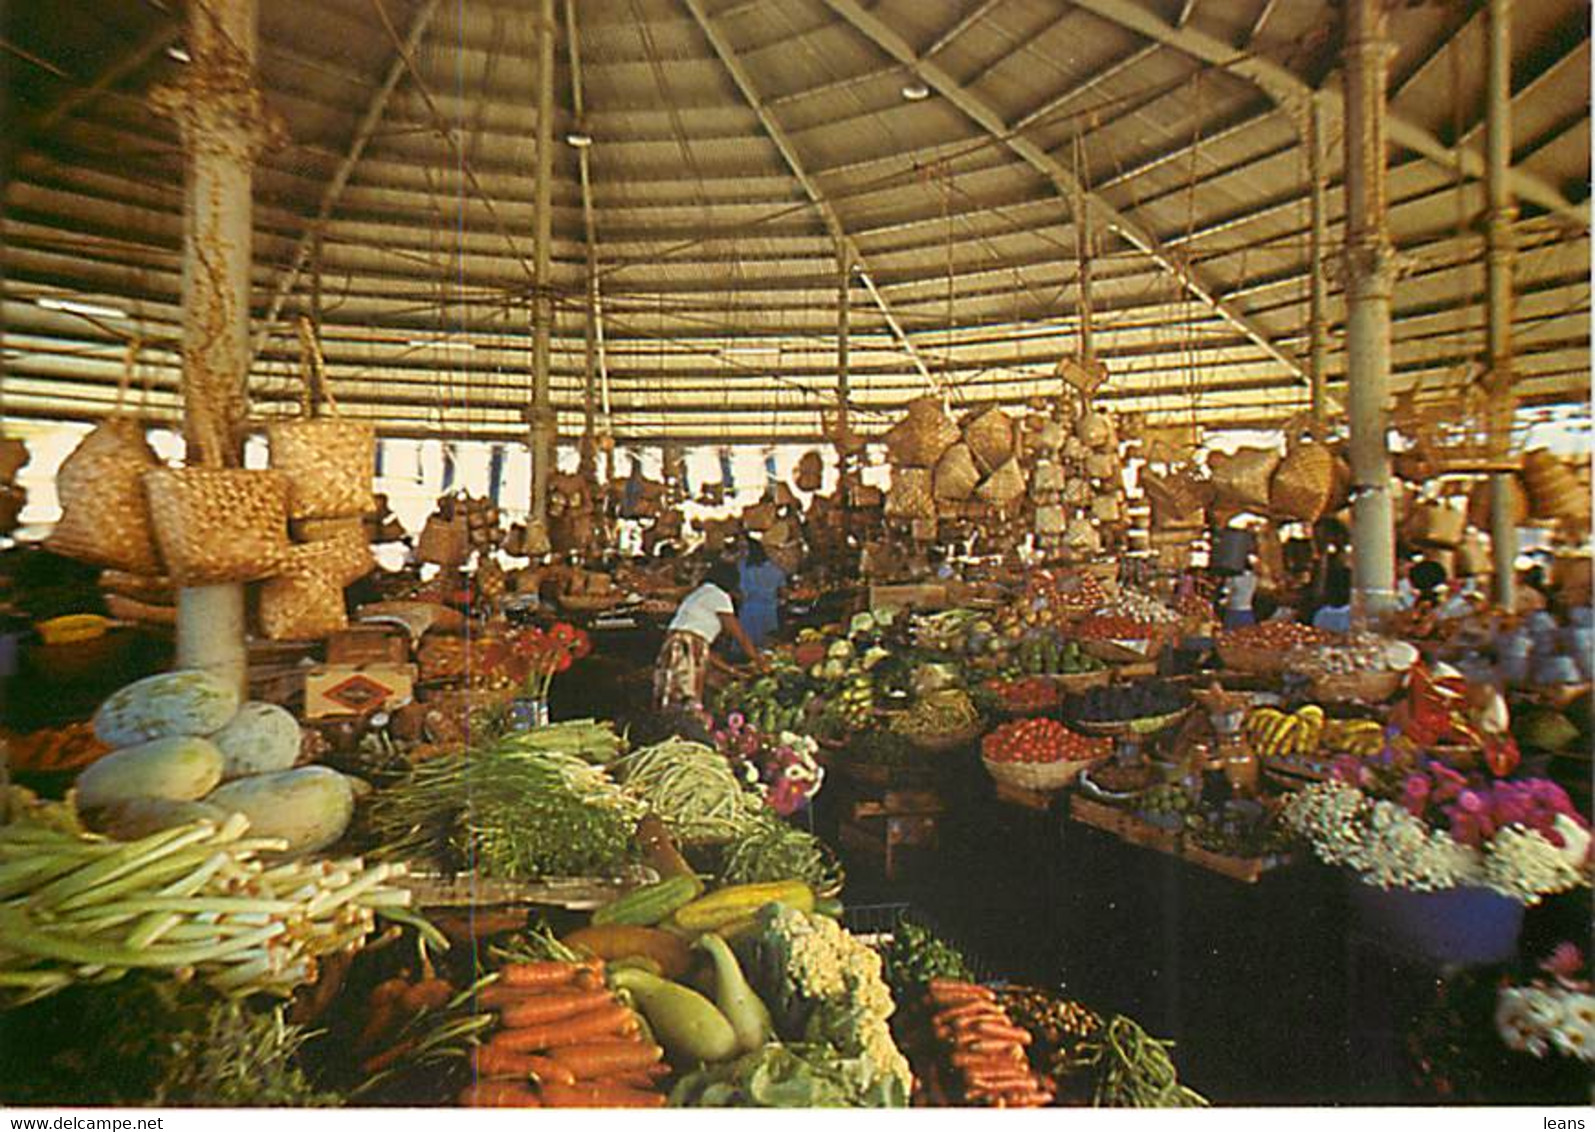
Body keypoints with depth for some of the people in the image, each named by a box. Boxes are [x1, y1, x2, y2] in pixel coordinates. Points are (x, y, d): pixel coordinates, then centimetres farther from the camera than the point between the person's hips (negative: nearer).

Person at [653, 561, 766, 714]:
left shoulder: (697, 594, 29)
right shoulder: (718, 595, 3)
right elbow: (739, 635, 3)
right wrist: (760, 661, 14)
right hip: (687, 651, -9)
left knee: (668, 712, 3)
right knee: (689, 711, -12)